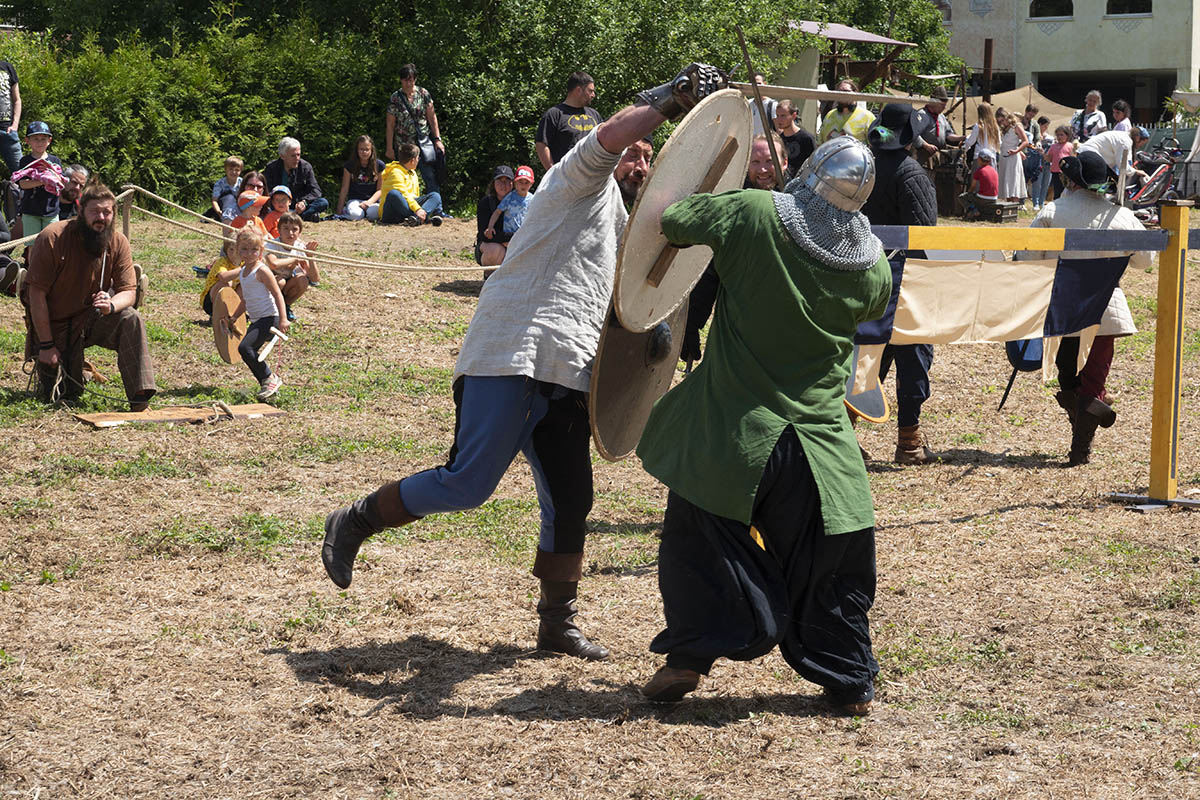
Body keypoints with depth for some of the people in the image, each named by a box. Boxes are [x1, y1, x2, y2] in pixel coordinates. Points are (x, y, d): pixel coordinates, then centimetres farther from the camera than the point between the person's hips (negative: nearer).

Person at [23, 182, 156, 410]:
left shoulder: (118, 242, -9)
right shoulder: (52, 238, -20)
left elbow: (129, 292, -9)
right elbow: (36, 293, -19)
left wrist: (111, 305, -35)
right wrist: (46, 345, -19)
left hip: (93, 316, 2)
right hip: (54, 324, -2)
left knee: (131, 320, -28)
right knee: (64, 395, -4)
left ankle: (140, 399, -28)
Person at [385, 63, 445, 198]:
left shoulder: (424, 94, 2)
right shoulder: (395, 98, 0)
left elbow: (432, 118, 8)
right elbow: (390, 125, 3)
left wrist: (437, 139, 2)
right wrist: (390, 148, 1)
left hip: (424, 141, 0)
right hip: (403, 145, 0)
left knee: (431, 179, -7)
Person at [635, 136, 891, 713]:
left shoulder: (755, 215, -13)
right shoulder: (873, 264, -4)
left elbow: (673, 220, -2)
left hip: (733, 423, -2)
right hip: (817, 433, 2)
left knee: (695, 537, 14)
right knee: (833, 557, 13)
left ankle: (689, 658, 13)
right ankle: (849, 681, 18)